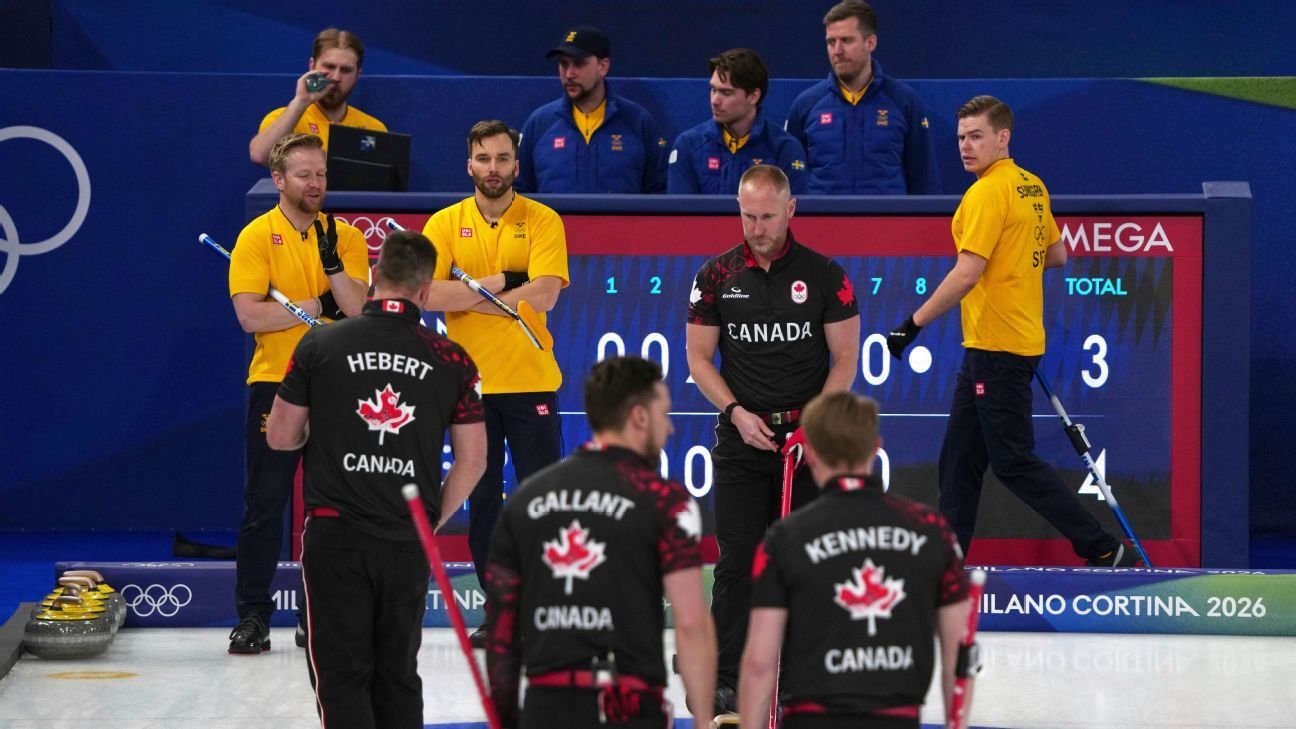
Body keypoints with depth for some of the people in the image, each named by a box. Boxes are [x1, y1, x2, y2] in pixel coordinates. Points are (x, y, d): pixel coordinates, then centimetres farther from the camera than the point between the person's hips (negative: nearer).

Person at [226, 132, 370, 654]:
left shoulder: (347, 237, 6)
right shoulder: (257, 237, -2)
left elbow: (357, 308, -5)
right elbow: (250, 316, -13)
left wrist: (332, 262, -18)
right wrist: (316, 306, -10)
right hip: (275, 382, -3)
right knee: (265, 503, -2)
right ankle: (252, 616, 2)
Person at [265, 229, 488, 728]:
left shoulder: (320, 345, -4)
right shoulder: (452, 360, 0)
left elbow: (280, 437, 3)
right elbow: (473, 460, 2)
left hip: (336, 533, -2)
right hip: (407, 542, 2)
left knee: (341, 673, 1)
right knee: (398, 674, 14)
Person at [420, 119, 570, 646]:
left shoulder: (543, 221, 0)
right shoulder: (445, 223, 4)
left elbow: (543, 296, -14)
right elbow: (430, 294, -9)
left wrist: (468, 295, -11)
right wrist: (500, 282, -14)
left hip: (531, 381, -2)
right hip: (470, 381, 2)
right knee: (481, 498, 6)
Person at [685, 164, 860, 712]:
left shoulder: (825, 275, -1)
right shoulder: (717, 275, 2)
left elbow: (845, 357, 1)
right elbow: (699, 358, 5)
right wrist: (736, 412, -9)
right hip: (741, 438, 1)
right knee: (737, 560, -3)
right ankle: (728, 678, 0)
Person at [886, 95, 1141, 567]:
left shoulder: (988, 192, -17)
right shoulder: (1033, 187, 10)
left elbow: (967, 273, -23)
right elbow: (1056, 255, 19)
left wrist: (913, 324, -18)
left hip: (997, 348, -10)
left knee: (1013, 462, -4)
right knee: (960, 458, 12)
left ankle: (1105, 550, -1)